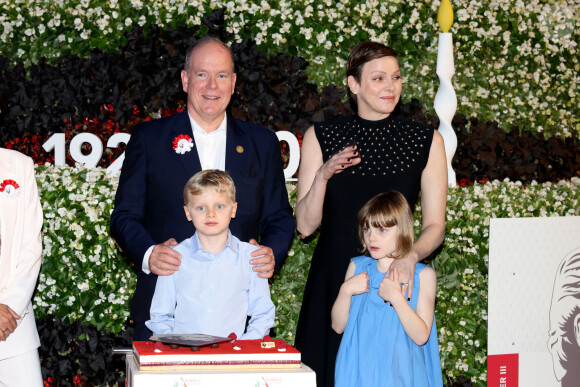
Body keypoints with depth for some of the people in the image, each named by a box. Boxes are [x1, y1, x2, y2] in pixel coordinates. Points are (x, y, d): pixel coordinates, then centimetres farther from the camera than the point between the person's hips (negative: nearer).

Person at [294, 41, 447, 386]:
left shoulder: (426, 141, 2)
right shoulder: (321, 137, 3)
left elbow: (435, 225, 0)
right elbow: (305, 225, 1)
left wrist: (410, 256, -20)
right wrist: (323, 175, -16)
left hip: (395, 280, 0)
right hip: (333, 282, 0)